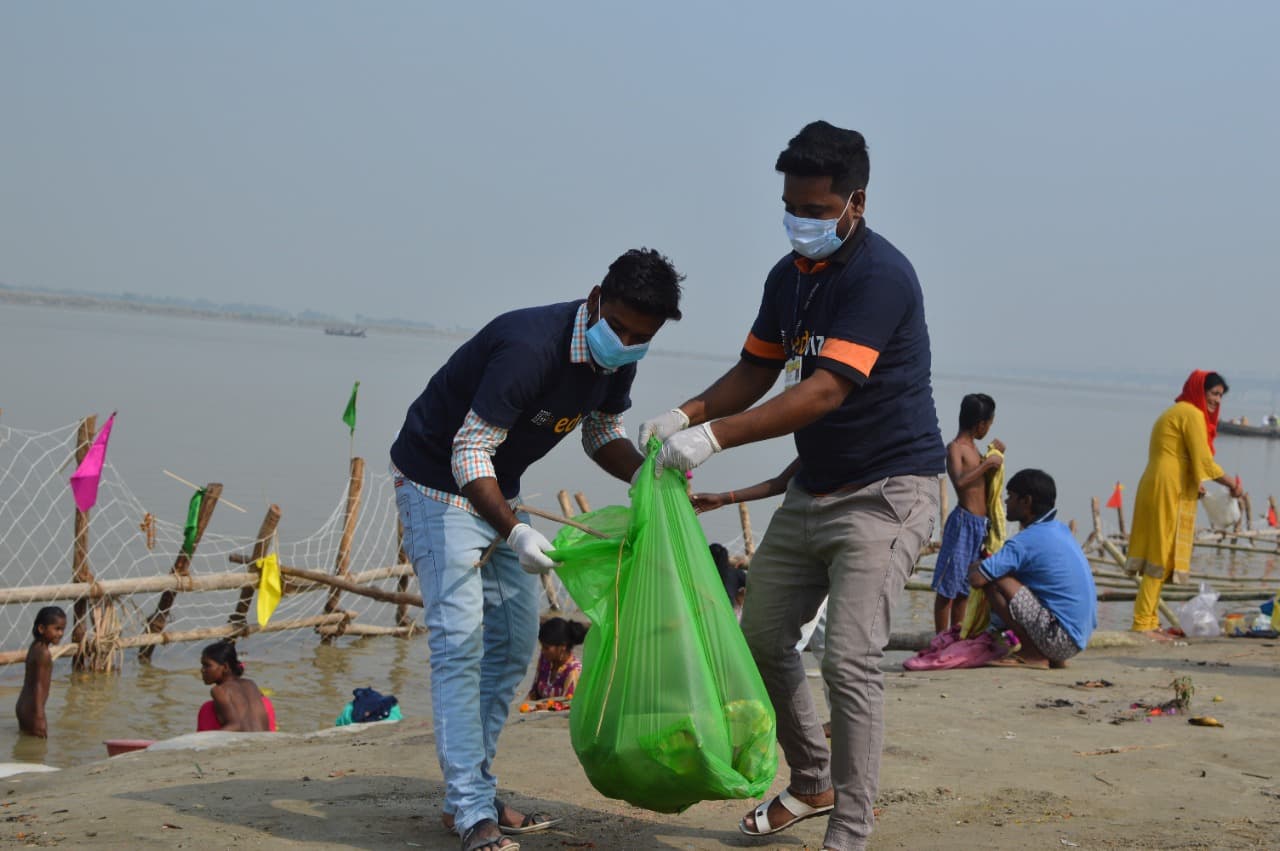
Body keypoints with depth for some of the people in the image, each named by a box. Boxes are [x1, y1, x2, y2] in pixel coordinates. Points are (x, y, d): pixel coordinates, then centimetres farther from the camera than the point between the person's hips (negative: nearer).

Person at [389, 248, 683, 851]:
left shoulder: (616, 359, -7)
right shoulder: (532, 347, -32)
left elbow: (602, 434, 9)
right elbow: (469, 451, -30)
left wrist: (643, 473, -12)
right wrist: (515, 531, -41)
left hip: (498, 490, 9)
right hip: (437, 481, -9)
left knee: (514, 642, 9)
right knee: (460, 639, -14)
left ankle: (469, 791, 18)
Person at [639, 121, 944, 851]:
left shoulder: (881, 276, -20)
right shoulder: (789, 275, 7)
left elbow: (826, 390, -29)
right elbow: (757, 370, 13)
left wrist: (716, 435, -35)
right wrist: (684, 416, -5)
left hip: (887, 492, -9)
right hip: (815, 486, 9)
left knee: (851, 661, -15)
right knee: (763, 637, 14)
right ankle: (812, 784, 32)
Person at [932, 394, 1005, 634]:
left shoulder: (972, 447, 16)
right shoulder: (955, 448, -10)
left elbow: (982, 479, 31)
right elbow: (960, 481, -28)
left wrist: (996, 456, 18)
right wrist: (987, 463, -21)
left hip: (979, 524, 9)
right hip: (964, 522, -9)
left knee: (964, 586, 14)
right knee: (948, 586, -5)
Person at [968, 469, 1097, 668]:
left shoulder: (1026, 541, -15)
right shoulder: (1061, 530, 12)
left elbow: (976, 579, -19)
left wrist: (974, 566, 4)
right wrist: (993, 561, 17)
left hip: (1061, 638, -9)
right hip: (1080, 638, 9)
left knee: (992, 580, -12)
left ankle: (1034, 655, -5)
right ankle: (1052, 657, 12)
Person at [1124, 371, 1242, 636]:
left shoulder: (1175, 412, 22)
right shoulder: (1192, 414, -8)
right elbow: (1203, 460, -13)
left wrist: (1196, 487, 16)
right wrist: (1231, 484, -3)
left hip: (1154, 487, 10)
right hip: (1169, 491, -10)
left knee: (1158, 554, 10)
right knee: (1162, 556, -9)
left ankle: (1149, 621, 11)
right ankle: (1143, 623, -10)